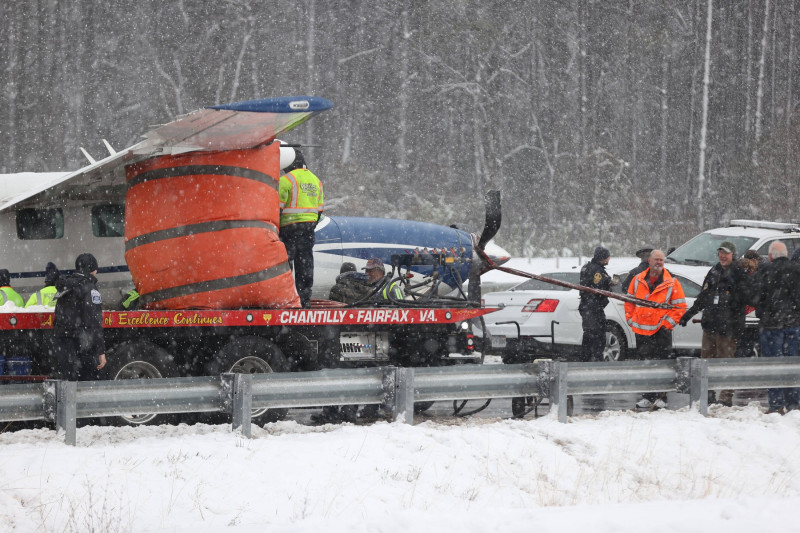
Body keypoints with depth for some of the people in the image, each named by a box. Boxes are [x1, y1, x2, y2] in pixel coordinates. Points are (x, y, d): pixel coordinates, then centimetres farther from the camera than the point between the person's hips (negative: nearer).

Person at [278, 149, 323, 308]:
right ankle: (305, 299, 10)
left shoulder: (286, 180, -10)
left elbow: (278, 208, -12)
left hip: (290, 227, -6)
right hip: (308, 227, 6)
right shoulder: (315, 180, 13)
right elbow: (319, 208, 17)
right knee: (305, 264, 10)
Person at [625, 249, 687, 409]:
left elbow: (680, 306, 0)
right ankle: (648, 397, 14)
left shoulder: (671, 283, 0)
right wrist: (630, 320, 6)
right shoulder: (638, 280, 8)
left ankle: (661, 397, -3)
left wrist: (668, 322, -7)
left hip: (661, 330, -3)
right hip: (641, 330, 3)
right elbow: (629, 301, 16)